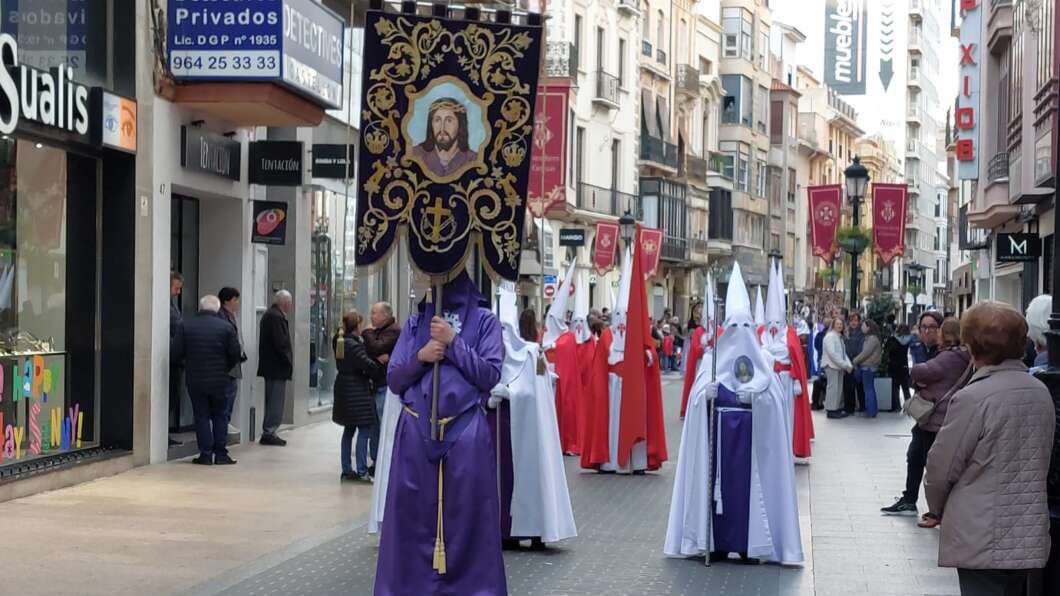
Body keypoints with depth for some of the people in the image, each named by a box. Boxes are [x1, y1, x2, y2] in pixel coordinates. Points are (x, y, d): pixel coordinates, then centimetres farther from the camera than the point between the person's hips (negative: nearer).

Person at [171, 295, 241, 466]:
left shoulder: (185, 326, -3)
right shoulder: (226, 327, -5)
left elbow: (178, 353, -5)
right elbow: (235, 354, -4)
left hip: (195, 380, 0)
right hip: (220, 380, 0)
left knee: (201, 416, 7)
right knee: (220, 416, 10)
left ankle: (205, 454, 4)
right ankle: (221, 454, 8)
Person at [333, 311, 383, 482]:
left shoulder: (340, 341, 8)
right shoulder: (354, 344, -20)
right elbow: (367, 364, -22)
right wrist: (381, 371, -7)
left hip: (344, 389, 10)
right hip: (358, 391, -10)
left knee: (348, 430, 16)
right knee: (364, 430, -5)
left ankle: (346, 470, 20)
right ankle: (362, 471, -8)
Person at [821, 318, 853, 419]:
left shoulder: (840, 337, 17)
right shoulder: (830, 337, -10)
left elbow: (843, 353, 17)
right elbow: (832, 353, -18)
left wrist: (848, 365, 1)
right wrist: (845, 365, -17)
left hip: (839, 366, 8)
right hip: (831, 365, -8)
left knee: (839, 388, 8)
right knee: (833, 387, -8)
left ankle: (838, 408, 13)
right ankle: (831, 410, -5)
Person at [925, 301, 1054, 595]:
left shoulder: (972, 398, -17)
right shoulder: (1041, 393, 3)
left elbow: (941, 469, -10)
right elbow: (1039, 463, 12)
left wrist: (938, 508, 10)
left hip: (982, 543, -7)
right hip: (1029, 538, 7)